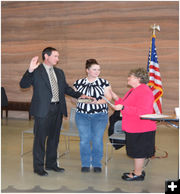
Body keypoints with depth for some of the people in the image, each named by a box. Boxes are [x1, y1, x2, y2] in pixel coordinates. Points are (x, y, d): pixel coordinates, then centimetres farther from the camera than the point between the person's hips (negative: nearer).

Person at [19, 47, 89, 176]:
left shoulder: (59, 72, 14)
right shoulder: (36, 71, -6)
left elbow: (66, 88, 19)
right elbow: (23, 85, -15)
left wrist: (79, 95, 5)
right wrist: (30, 71, -30)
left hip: (58, 109, 6)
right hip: (43, 110, -6)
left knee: (54, 138, 15)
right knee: (40, 138, 4)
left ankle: (51, 164, 30)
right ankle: (38, 167, 17)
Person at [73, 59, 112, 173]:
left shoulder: (104, 82, 2)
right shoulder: (79, 83, 7)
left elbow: (108, 98, -3)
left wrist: (97, 101, -19)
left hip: (100, 116, -1)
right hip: (82, 115, 1)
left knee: (98, 140, 1)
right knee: (84, 140, 2)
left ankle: (97, 164, 16)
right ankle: (85, 164, 16)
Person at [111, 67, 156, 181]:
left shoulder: (144, 91, -19)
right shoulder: (133, 90, 15)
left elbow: (142, 111, -27)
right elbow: (128, 107, 22)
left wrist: (123, 107, -28)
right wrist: (117, 99, 11)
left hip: (141, 129, -10)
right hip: (133, 128, 10)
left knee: (139, 152, 2)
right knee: (137, 151, 18)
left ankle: (138, 174, 14)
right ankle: (138, 171, 30)